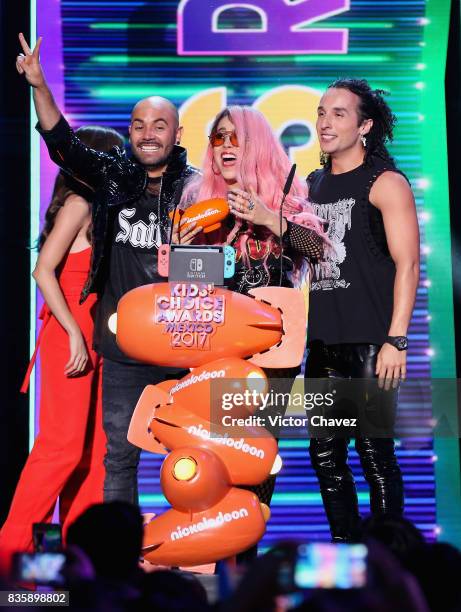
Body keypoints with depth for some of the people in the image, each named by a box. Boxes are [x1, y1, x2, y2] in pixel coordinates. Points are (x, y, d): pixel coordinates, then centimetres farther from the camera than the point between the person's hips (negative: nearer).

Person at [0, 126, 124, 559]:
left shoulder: (96, 208, 18)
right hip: (68, 335, -9)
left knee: (93, 445, 7)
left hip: (91, 336, 9)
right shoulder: (78, 203, -7)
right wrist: (75, 334, -17)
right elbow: (43, 271, -15)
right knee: (63, 442, -10)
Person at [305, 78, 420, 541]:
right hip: (323, 344, 7)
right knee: (325, 454, 9)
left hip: (369, 343, -7)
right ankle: (345, 544, 21)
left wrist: (396, 341, -17)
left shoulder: (385, 183, -4)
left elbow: (407, 264, -10)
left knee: (375, 452, -4)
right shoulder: (312, 186, 16)